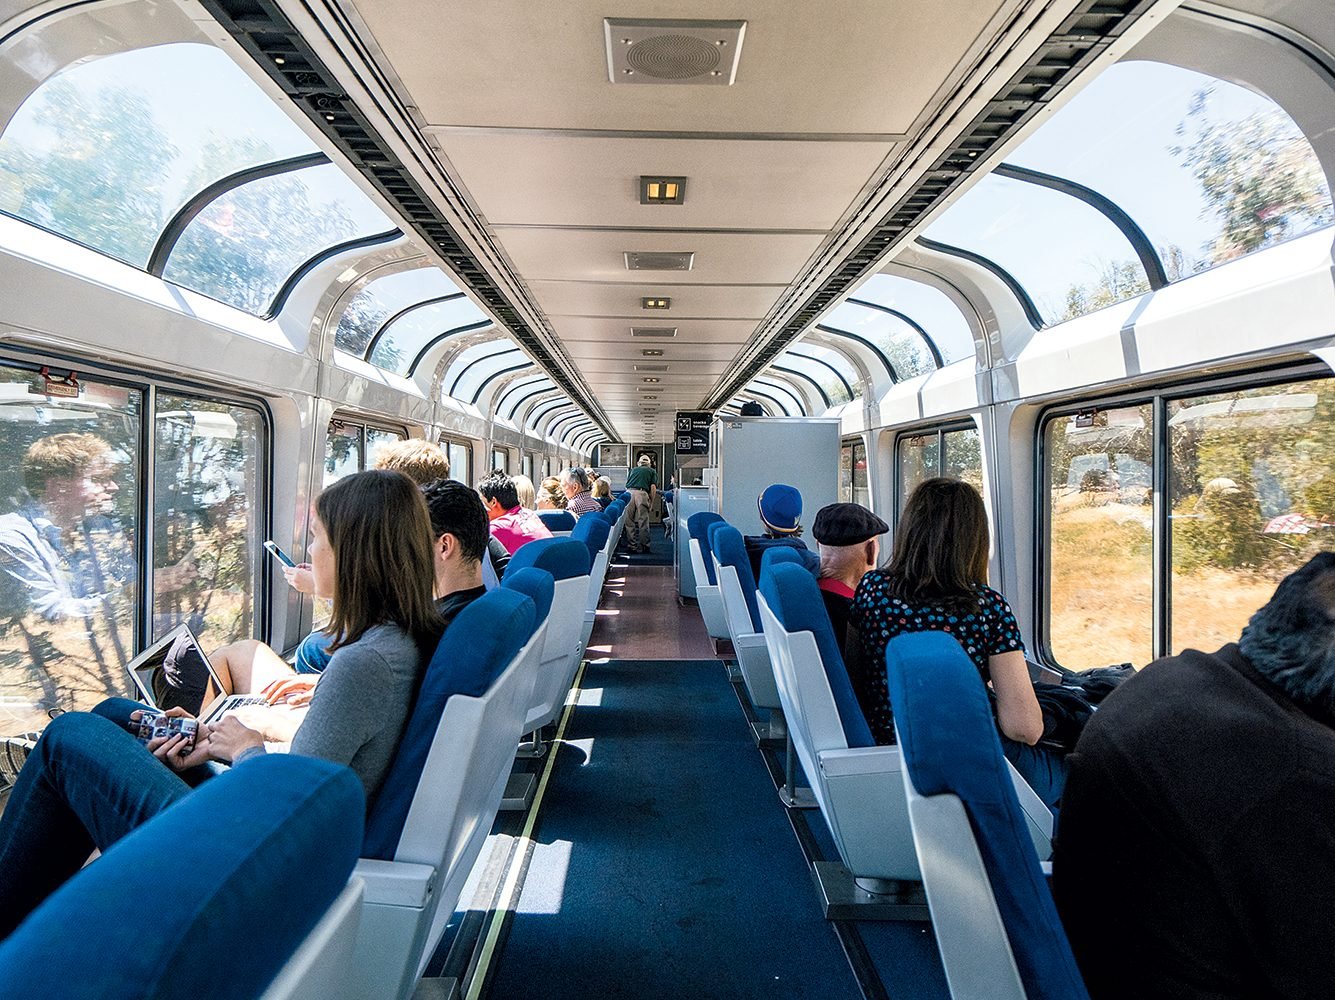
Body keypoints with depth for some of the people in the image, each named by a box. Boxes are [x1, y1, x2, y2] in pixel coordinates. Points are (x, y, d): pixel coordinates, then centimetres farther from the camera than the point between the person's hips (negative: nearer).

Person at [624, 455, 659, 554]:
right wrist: (651, 502, 13)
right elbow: (653, 487, 9)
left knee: (629, 521, 6)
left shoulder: (633, 470, 29)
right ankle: (644, 545, 8)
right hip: (642, 493, -2)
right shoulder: (652, 471, 21)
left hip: (629, 492, 2)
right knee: (643, 522, 4)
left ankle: (631, 545, 8)